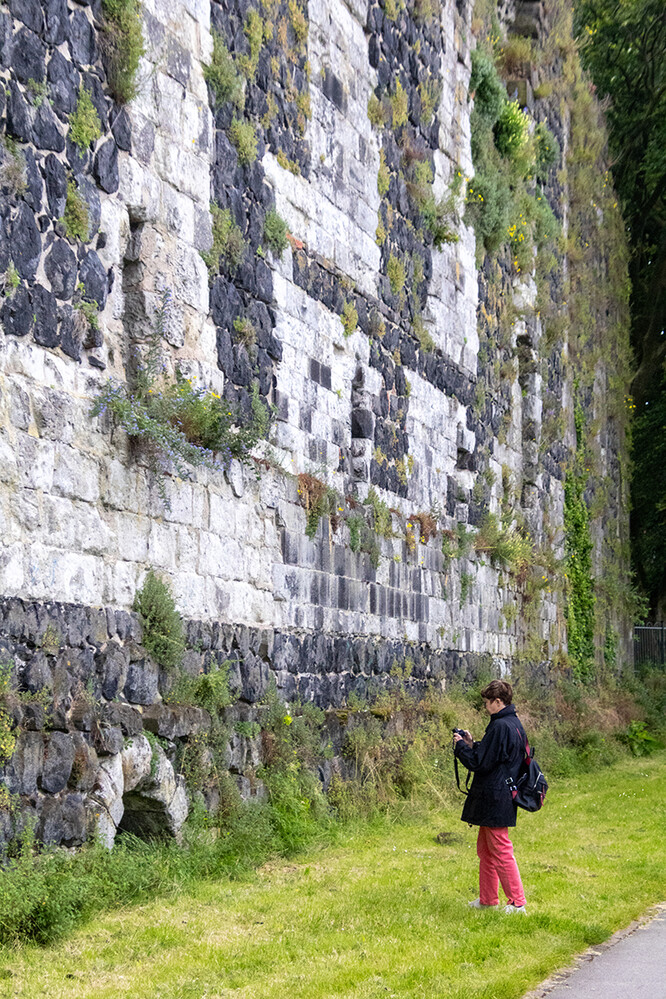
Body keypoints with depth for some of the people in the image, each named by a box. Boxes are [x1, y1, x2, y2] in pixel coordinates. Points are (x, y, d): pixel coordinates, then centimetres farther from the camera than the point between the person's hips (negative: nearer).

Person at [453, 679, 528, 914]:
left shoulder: (500, 727, -20)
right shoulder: (514, 724, 11)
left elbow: (480, 763, -18)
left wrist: (461, 746, -5)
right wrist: (472, 745, 11)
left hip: (494, 799, -10)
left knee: (500, 851, -4)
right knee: (485, 849, 18)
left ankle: (517, 902, 0)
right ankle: (487, 899, 25)